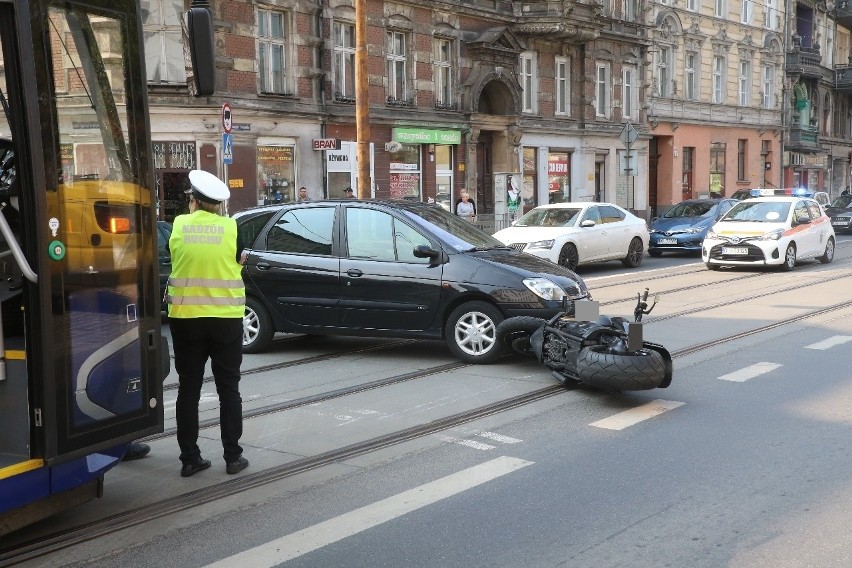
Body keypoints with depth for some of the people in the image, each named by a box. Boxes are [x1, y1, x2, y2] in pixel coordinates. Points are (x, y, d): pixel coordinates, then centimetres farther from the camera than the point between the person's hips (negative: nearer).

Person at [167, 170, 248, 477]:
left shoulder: (179, 225, -4)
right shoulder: (231, 227, -6)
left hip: (185, 317, 1)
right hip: (226, 318, -1)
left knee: (189, 389, 9)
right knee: (228, 389, 8)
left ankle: (190, 457, 11)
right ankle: (233, 456, 10)